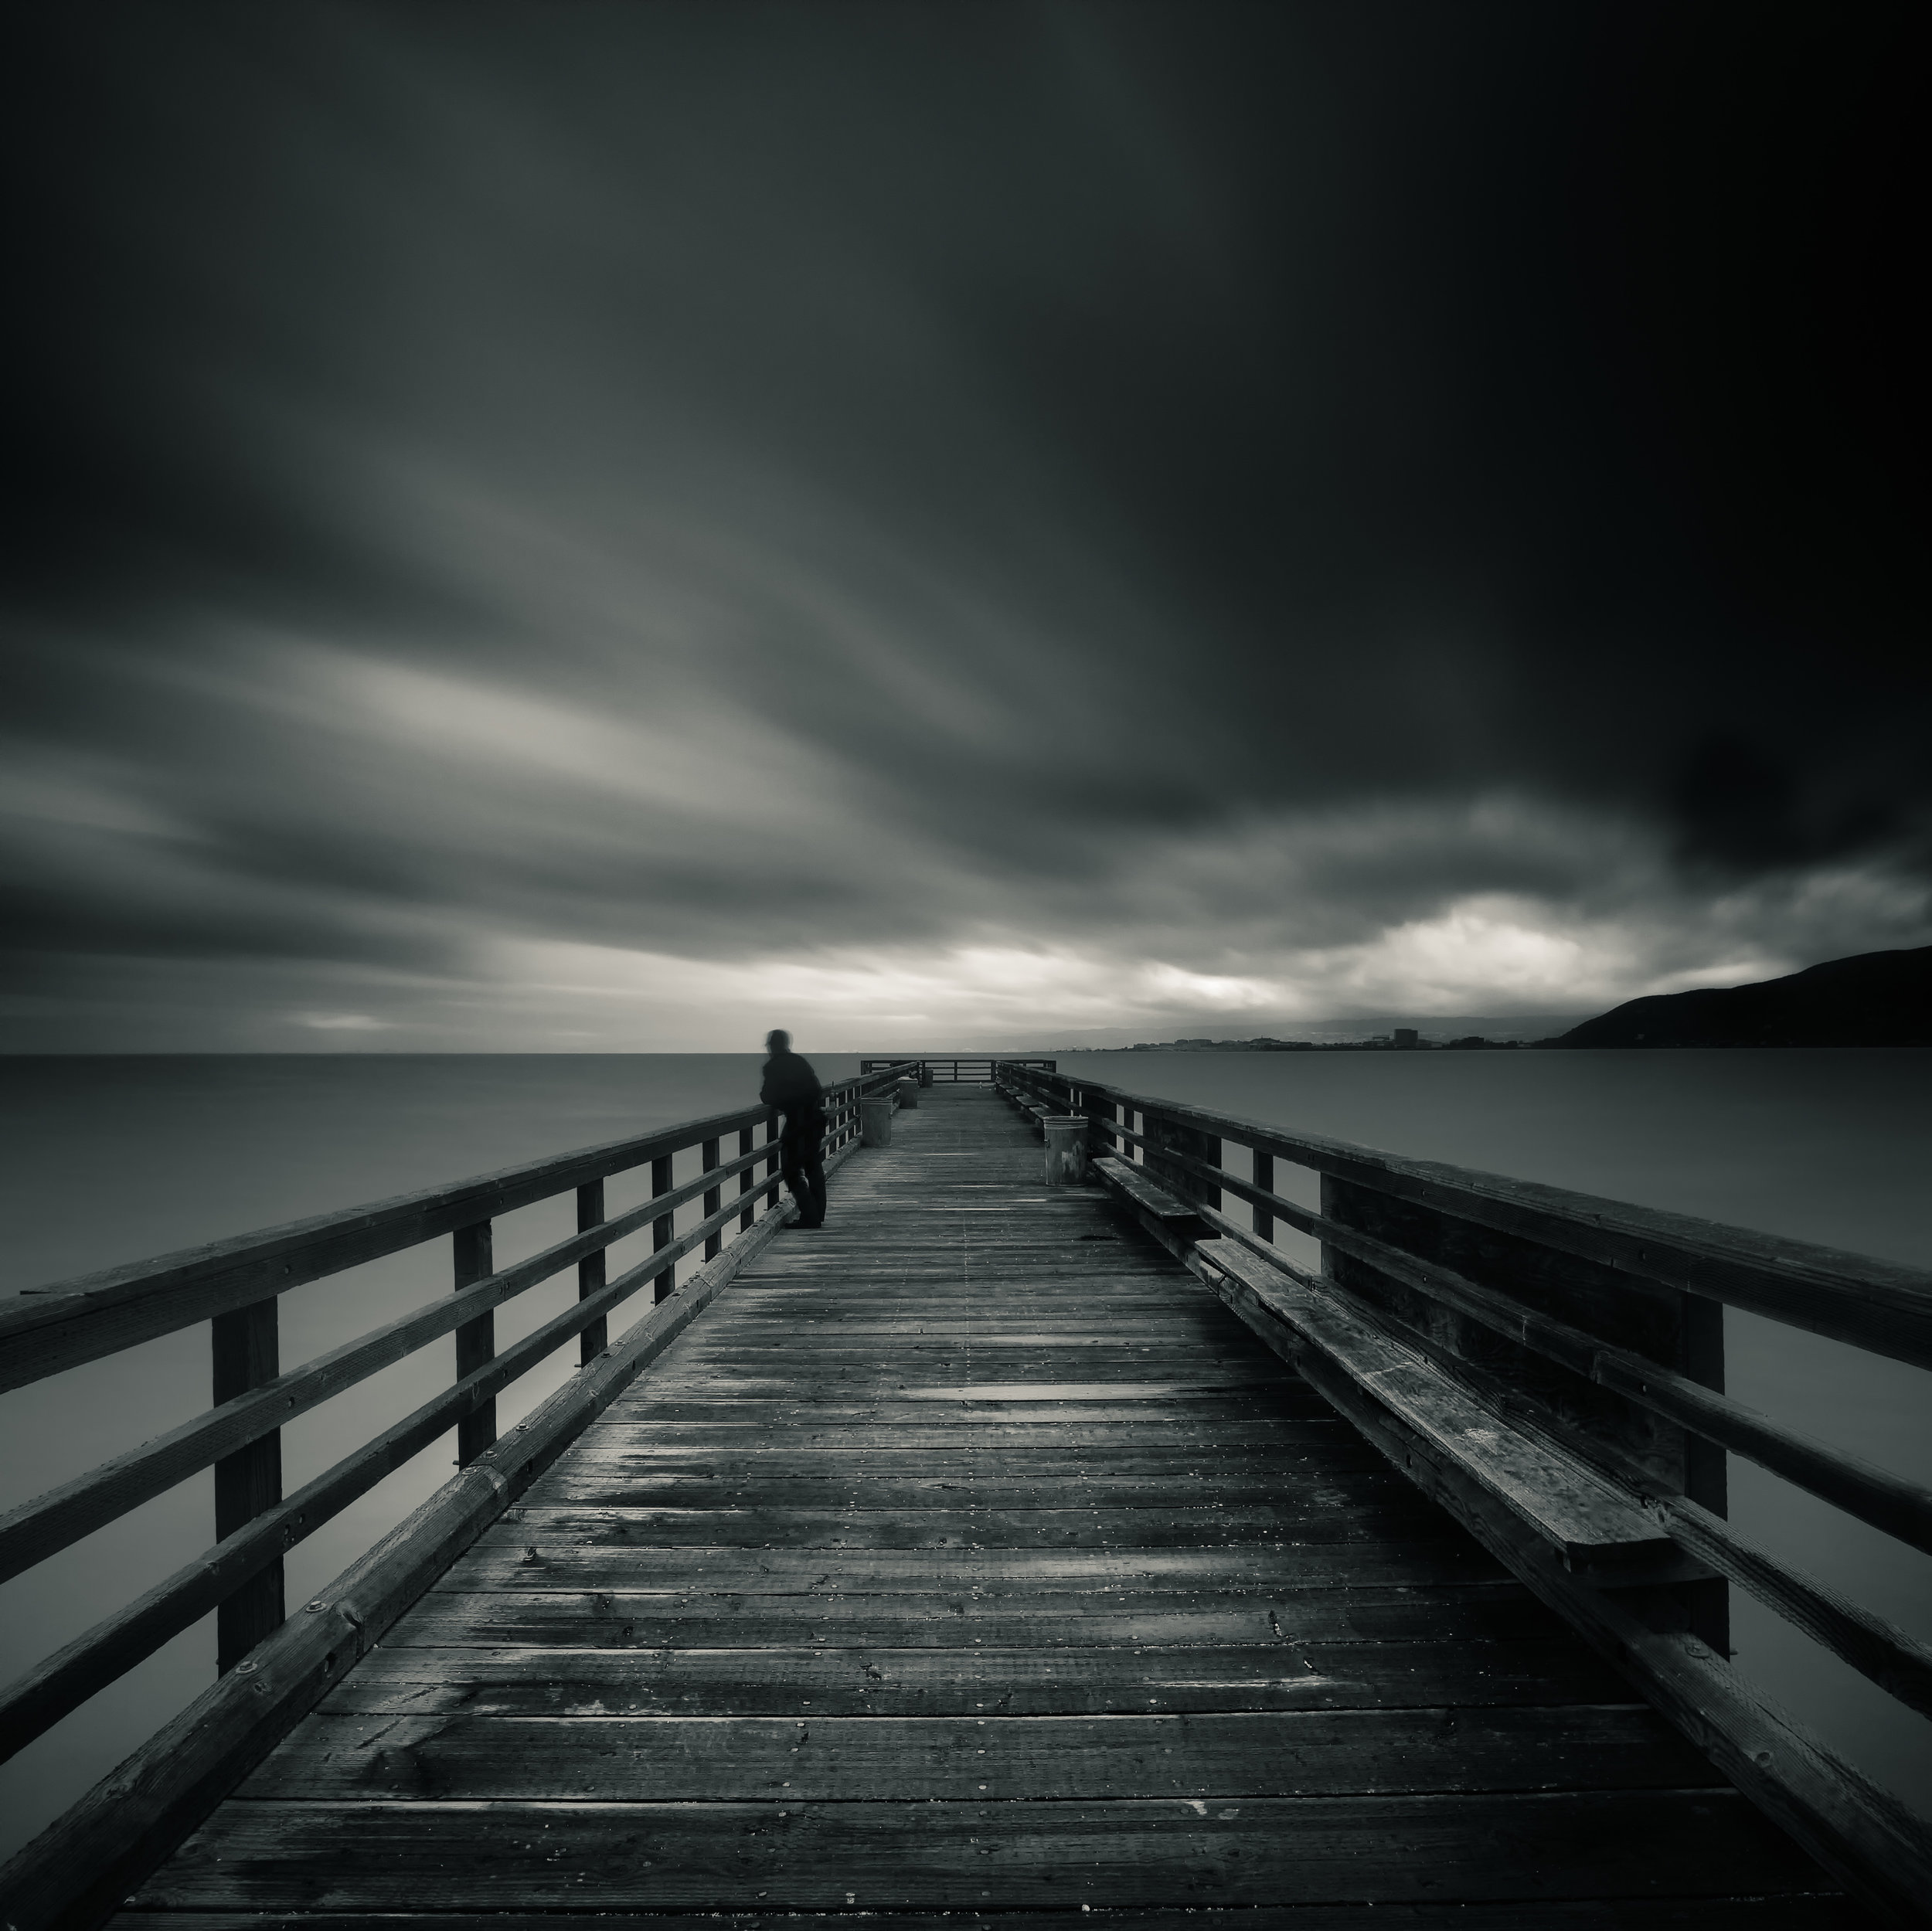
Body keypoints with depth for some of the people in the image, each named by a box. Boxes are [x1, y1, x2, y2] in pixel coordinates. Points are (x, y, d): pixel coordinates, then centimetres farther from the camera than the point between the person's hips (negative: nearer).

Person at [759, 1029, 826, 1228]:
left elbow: (770, 1098, -7)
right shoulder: (801, 1061, 12)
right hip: (817, 1117, 7)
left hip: (797, 1120, -7)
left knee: (792, 1171, 1)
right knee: (814, 1166, 20)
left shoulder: (772, 1066, -6)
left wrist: (762, 1094, 15)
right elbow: (817, 1090, 14)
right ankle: (818, 1214, 27)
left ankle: (810, 1216, -4)